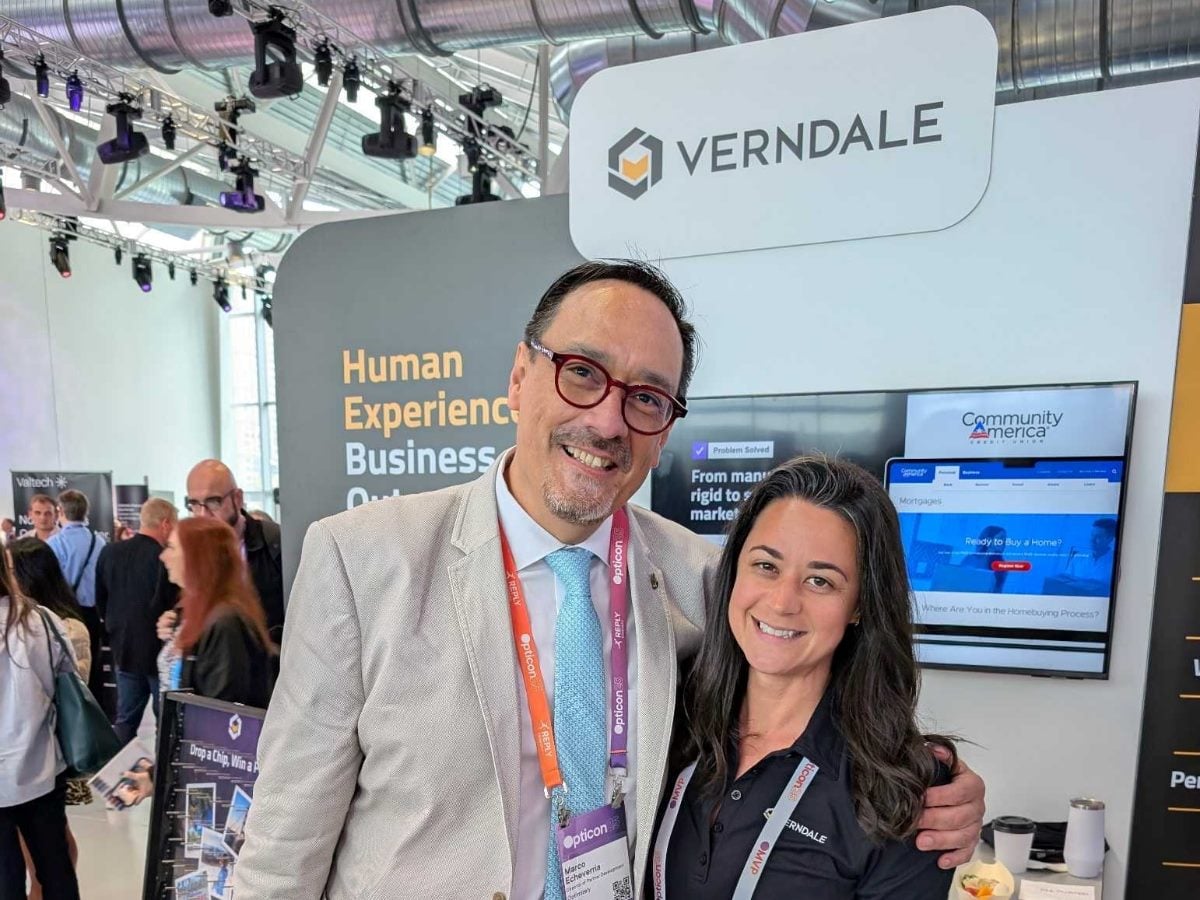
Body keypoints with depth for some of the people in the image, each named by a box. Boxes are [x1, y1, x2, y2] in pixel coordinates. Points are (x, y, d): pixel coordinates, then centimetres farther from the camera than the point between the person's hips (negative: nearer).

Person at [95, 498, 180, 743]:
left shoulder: (109, 552, 0)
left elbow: (100, 602, 9)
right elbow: (173, 606, -20)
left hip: (123, 649, 6)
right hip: (160, 650, -6)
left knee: (125, 719, 15)